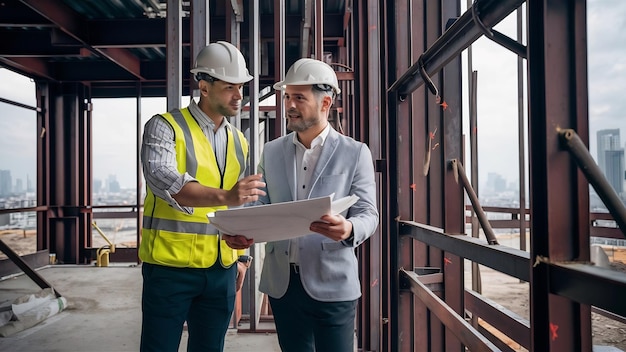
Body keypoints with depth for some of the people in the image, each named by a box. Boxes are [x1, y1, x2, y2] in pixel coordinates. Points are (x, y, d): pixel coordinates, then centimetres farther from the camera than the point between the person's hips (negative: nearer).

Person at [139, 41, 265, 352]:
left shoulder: (238, 141, 11)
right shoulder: (165, 127, -7)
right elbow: (162, 180, -25)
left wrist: (240, 256, 13)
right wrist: (224, 196, -37)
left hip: (221, 270, 5)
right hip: (170, 267, -5)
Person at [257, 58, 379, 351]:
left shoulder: (355, 153, -2)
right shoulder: (271, 152, 9)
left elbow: (368, 214, -5)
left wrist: (349, 229, -28)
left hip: (332, 284, -3)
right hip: (282, 282, 4)